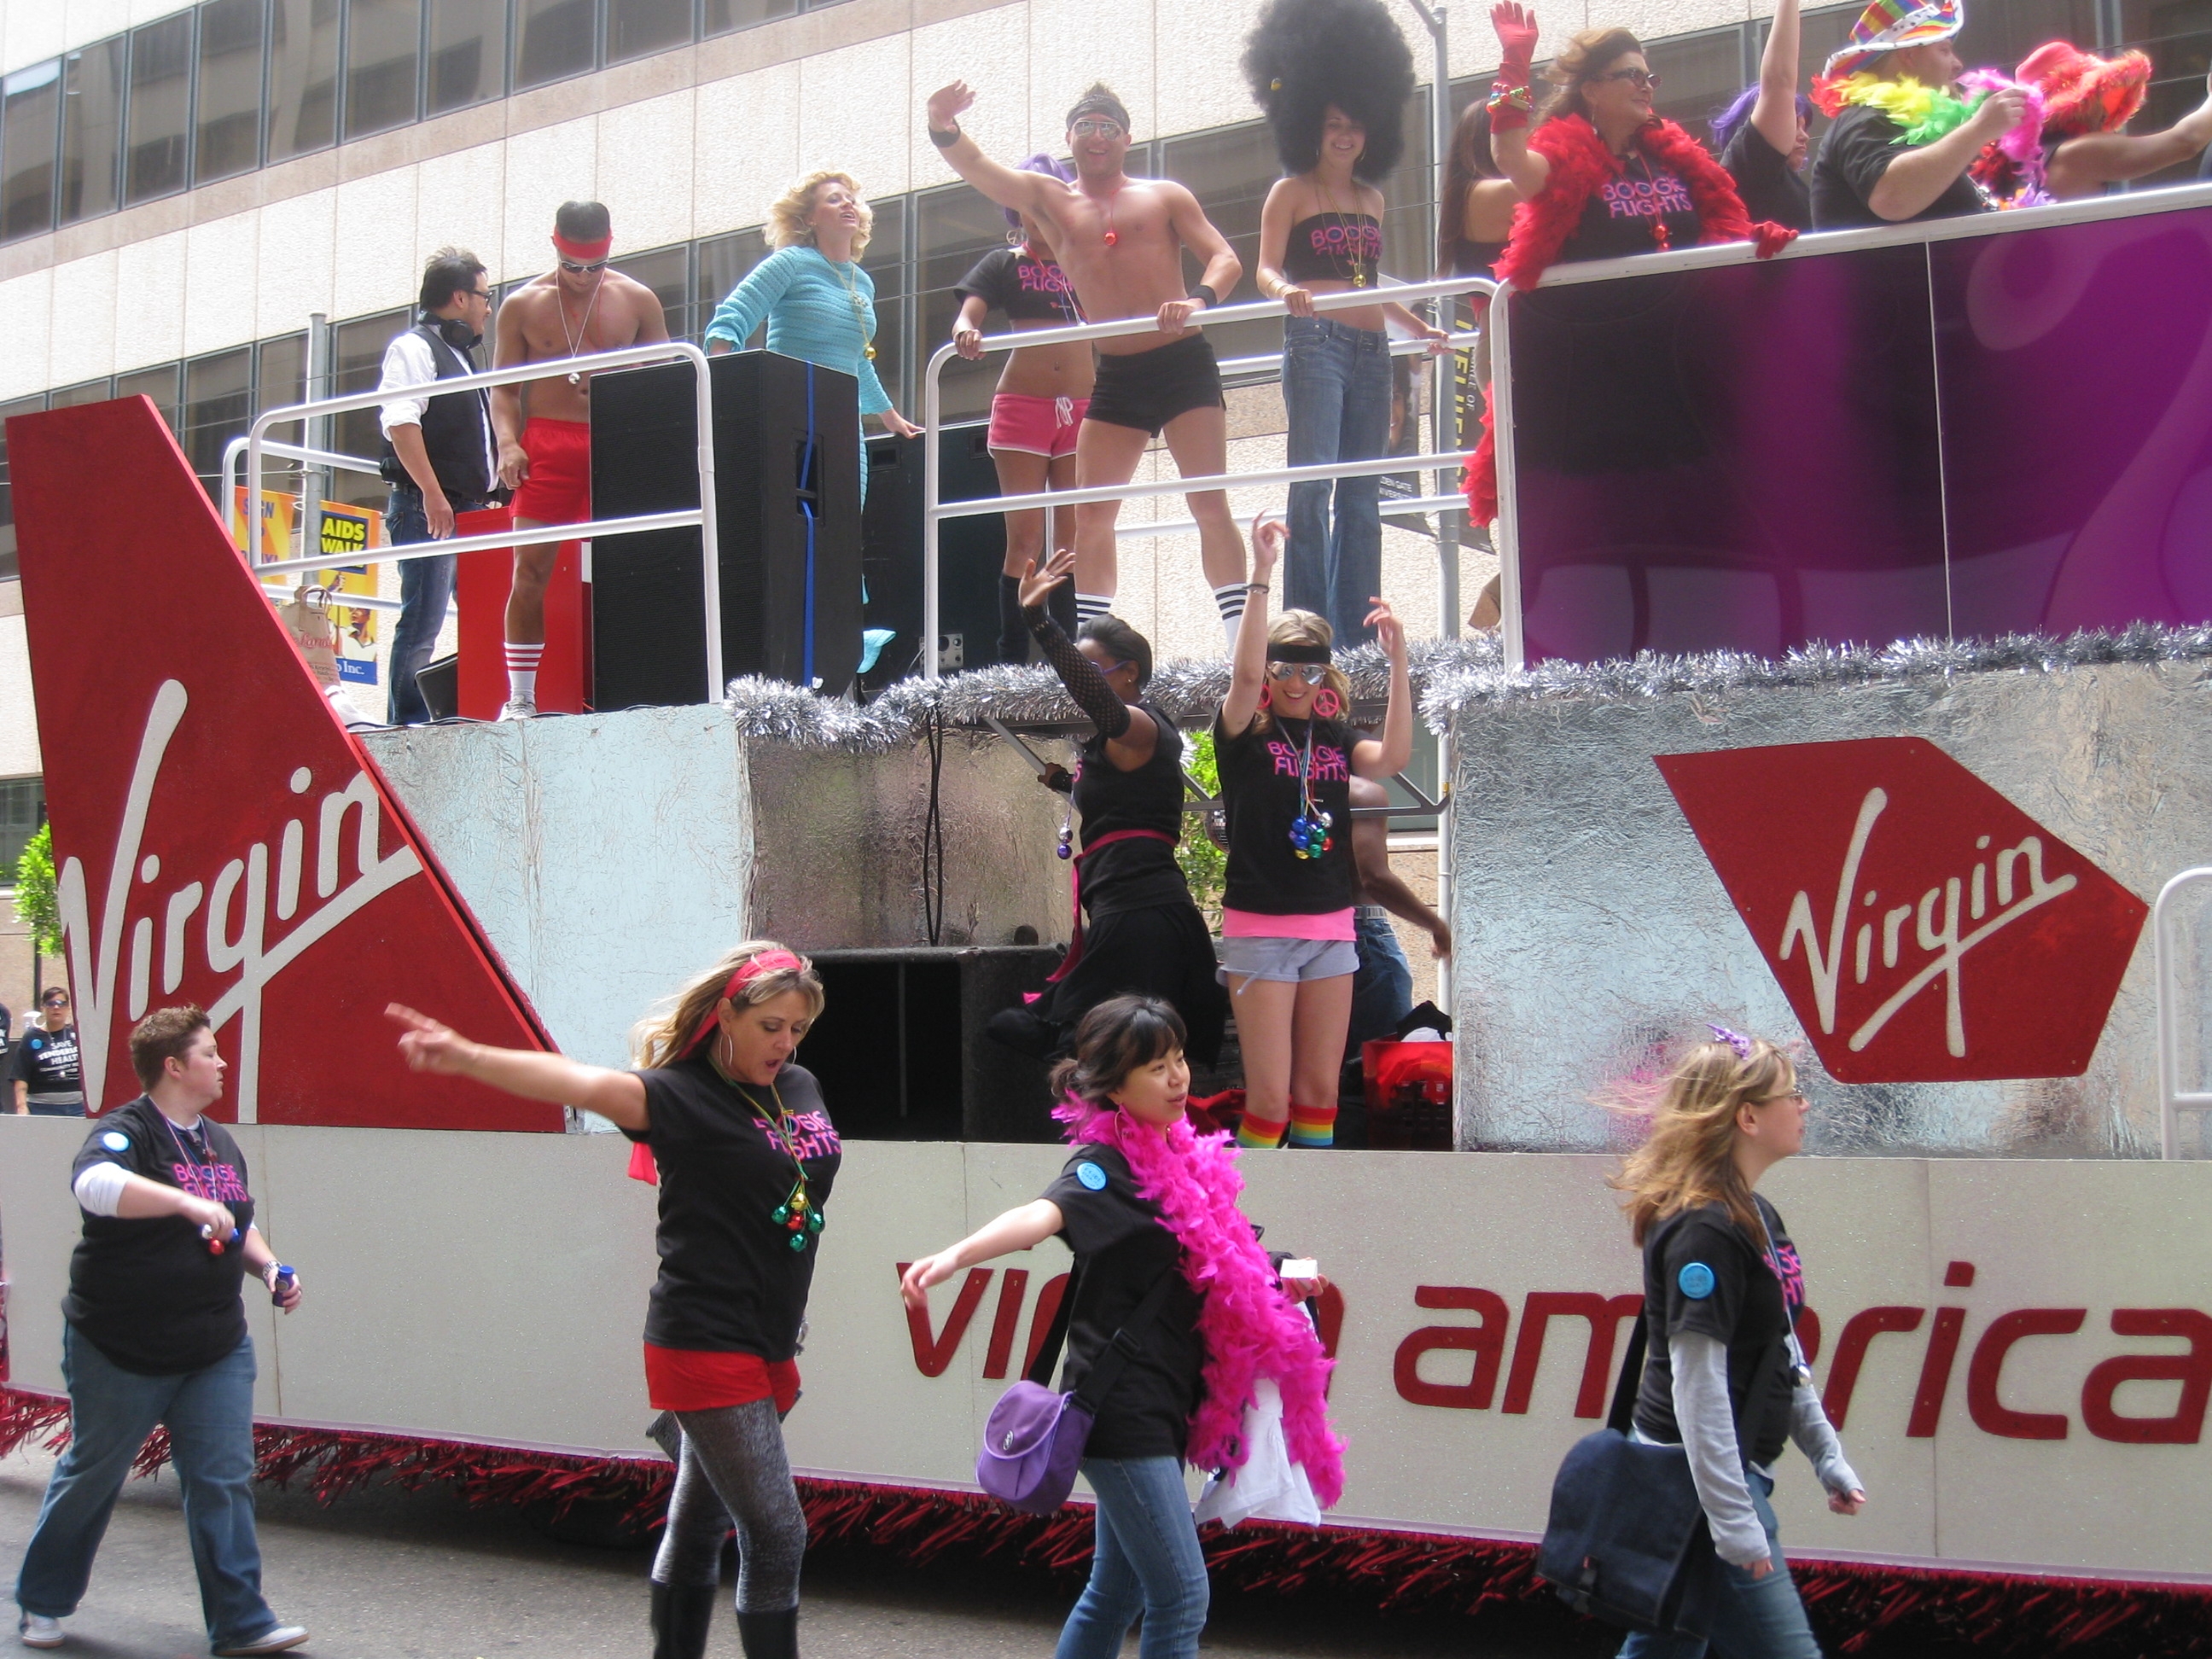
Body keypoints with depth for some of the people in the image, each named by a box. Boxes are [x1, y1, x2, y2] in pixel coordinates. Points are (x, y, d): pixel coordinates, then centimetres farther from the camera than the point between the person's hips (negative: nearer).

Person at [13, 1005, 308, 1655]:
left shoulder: (220, 1143, 11)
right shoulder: (128, 1131, -13)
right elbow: (94, 1183, -37)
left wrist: (269, 1267, 6)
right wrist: (184, 1201, -46)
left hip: (216, 1351, 6)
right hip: (120, 1351, -6)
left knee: (224, 1480, -1)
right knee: (91, 1475, 10)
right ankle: (41, 1601, 30)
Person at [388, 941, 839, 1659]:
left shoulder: (799, 1088, 7)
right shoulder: (681, 1095, -15)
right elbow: (584, 1084, -31)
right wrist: (469, 1058, -49)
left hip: (769, 1345, 7)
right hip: (706, 1347, -7)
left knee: (699, 1521, 18)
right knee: (775, 1534, -8)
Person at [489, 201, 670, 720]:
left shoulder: (637, 301, 8)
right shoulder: (523, 304, 8)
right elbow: (504, 387, 10)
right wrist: (508, 443, -7)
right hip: (546, 445, 0)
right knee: (530, 571, -4)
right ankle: (520, 696, 1)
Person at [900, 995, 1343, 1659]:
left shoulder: (1178, 1154, 11)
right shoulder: (1105, 1166, -15)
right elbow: (1041, 1215, -36)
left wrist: (1273, 1287, 12)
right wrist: (954, 1255, -55)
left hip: (1159, 1408, 9)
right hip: (1122, 1410, -9)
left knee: (1117, 1592, 16)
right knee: (1182, 1598, -6)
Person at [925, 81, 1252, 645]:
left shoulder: (1165, 196, 9)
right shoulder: (1049, 200, 13)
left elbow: (1224, 258, 2)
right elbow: (975, 166, 0)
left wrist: (1200, 299, -21)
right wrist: (942, 128, -23)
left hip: (1183, 365, -3)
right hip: (1115, 379, 3)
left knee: (1210, 503, -9)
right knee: (1090, 517, -1)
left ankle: (1244, 646, -11)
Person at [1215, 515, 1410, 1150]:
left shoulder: (1334, 736, 8)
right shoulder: (1244, 733, -2)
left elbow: (1393, 757, -11)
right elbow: (1245, 675, -22)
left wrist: (1397, 659, -17)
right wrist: (1261, 575, -27)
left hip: (1332, 929, 5)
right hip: (1260, 930, -4)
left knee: (1320, 1091, 8)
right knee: (1270, 1098, -8)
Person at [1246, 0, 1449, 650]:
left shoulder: (1373, 200, 19)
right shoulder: (1291, 193, 2)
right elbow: (1266, 269, -7)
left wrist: (1417, 327, 27)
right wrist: (1287, 292, -28)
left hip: (1371, 350, 6)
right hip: (1315, 342, -6)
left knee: (1363, 493, 4)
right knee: (1313, 481, -15)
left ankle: (1358, 631, 5)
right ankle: (1306, 626, -16)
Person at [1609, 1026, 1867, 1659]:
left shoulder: (1757, 1217, 12)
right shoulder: (1705, 1233, -19)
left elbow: (1783, 1357, 20)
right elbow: (1696, 1384, -22)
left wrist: (1828, 1457, 18)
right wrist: (1736, 1524, -23)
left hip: (1736, 1472, 10)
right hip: (1698, 1485, -10)